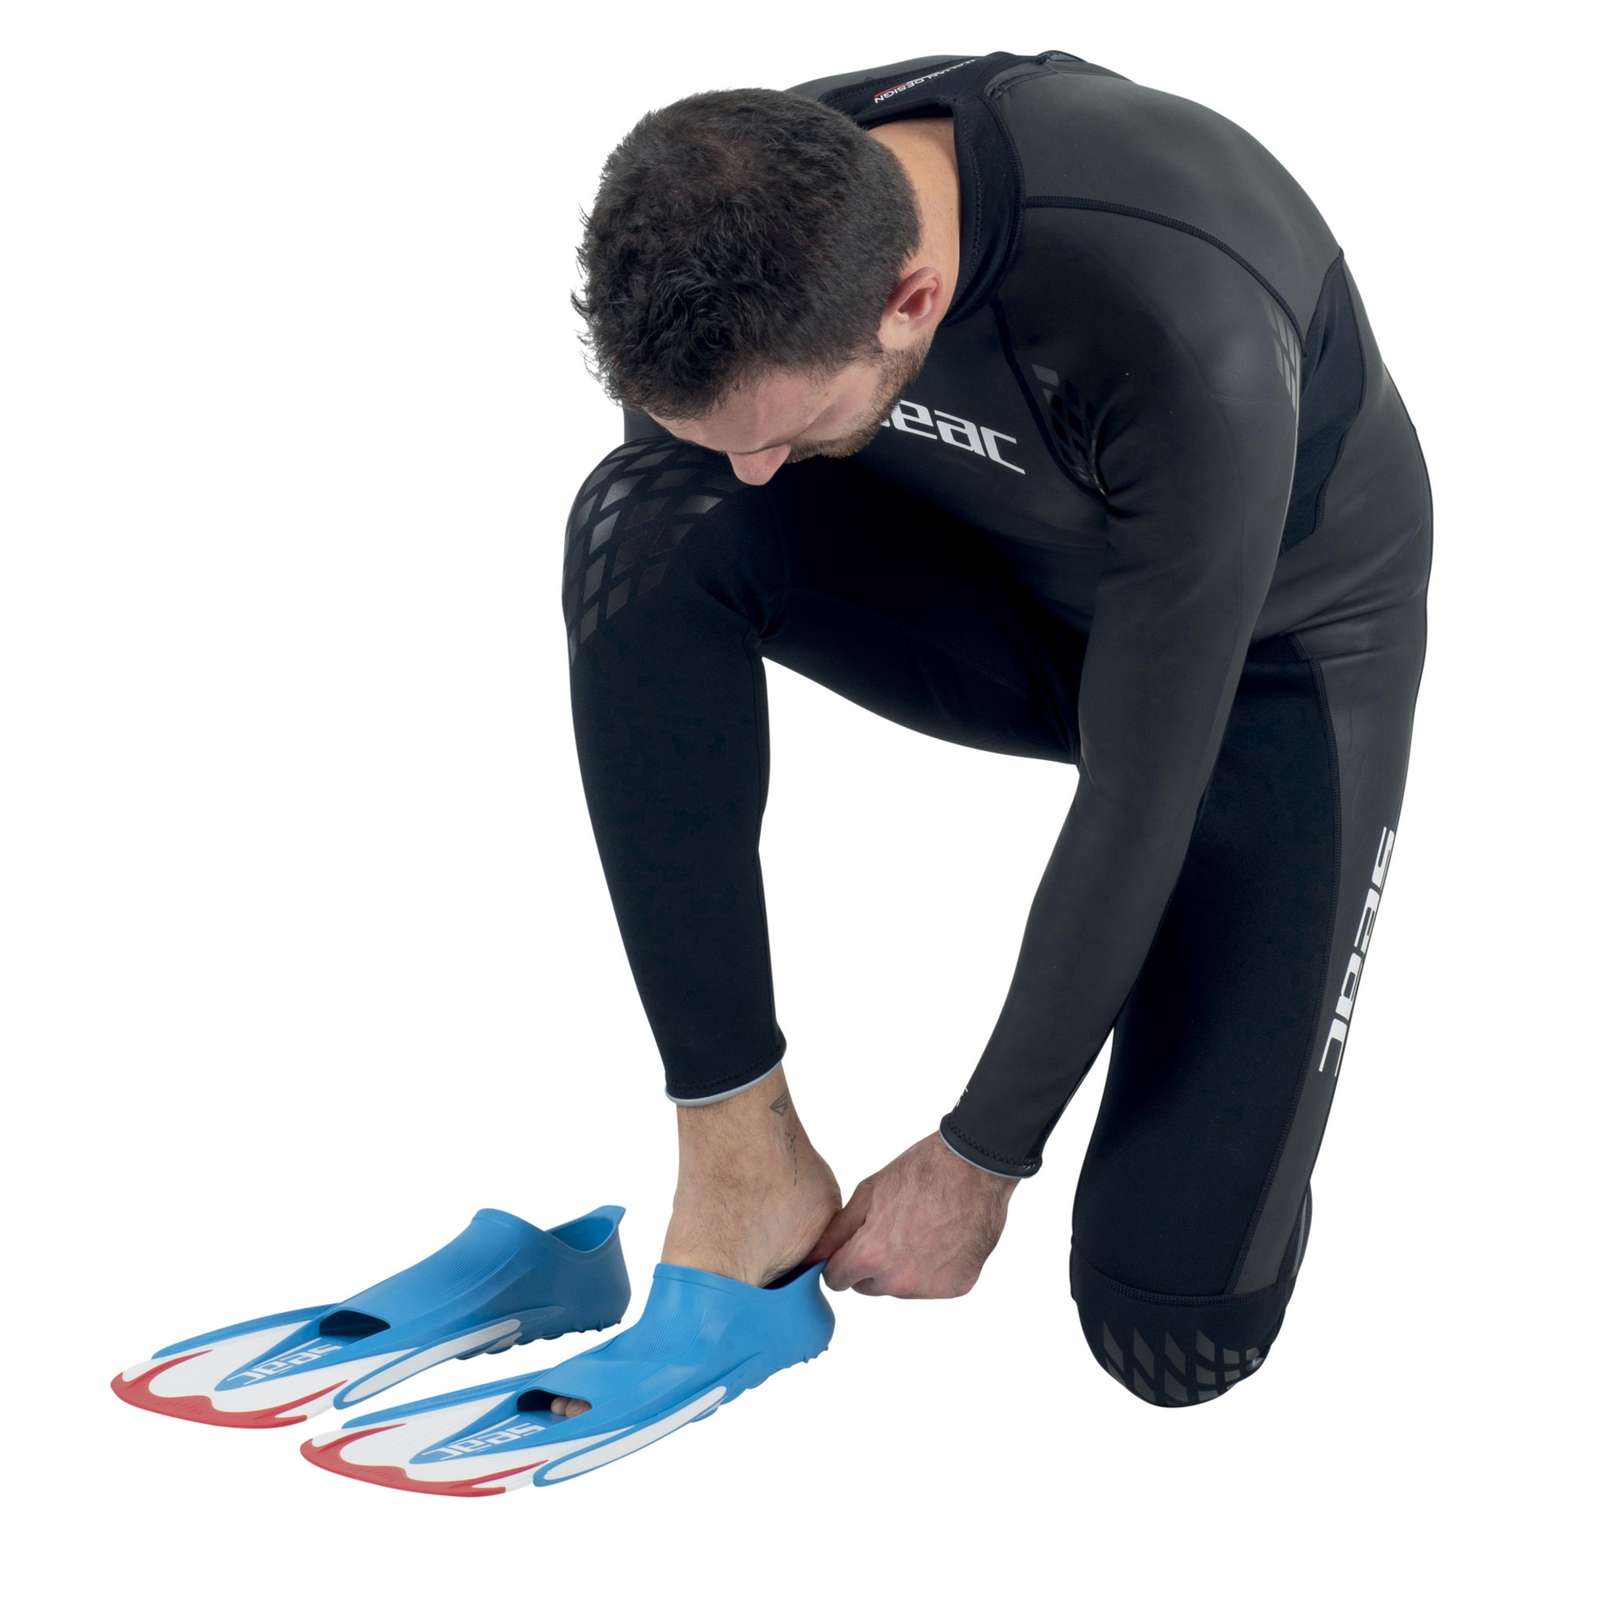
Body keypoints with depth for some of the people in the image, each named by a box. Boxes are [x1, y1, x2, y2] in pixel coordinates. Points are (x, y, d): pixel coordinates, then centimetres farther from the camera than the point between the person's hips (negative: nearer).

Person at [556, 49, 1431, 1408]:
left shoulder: (1183, 341, -42)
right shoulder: (751, 210, -25)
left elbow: (1138, 799, -30)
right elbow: (649, 636, -11)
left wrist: (979, 1161, -18)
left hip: (1264, 653, -4)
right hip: (999, 585, 4)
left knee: (1176, 1332, -14)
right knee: (642, 527, -30)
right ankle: (746, 1156, -16)